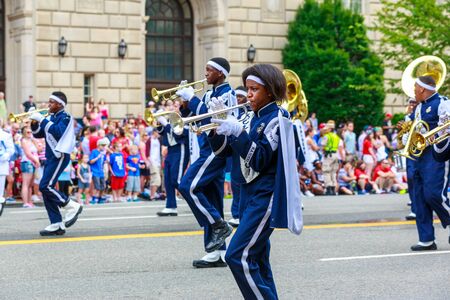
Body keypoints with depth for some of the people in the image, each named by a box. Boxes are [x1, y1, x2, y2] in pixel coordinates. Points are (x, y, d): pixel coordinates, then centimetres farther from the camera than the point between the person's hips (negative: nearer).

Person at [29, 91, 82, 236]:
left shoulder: (65, 117, -7)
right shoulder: (51, 118, 16)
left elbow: (58, 131, -25)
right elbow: (38, 134, 19)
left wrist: (42, 120, -22)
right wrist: (34, 122, 2)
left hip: (60, 156, -9)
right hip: (51, 157, 9)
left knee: (45, 186, -18)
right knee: (46, 189, 3)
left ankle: (72, 207, -5)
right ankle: (56, 225, 5)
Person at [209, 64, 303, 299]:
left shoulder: (276, 119, -10)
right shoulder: (253, 120, 13)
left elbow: (260, 160, -19)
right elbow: (223, 151, 14)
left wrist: (238, 132, -26)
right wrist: (219, 127, -3)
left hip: (266, 197, -9)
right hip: (249, 193, 9)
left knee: (238, 256, -16)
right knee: (256, 257, 9)